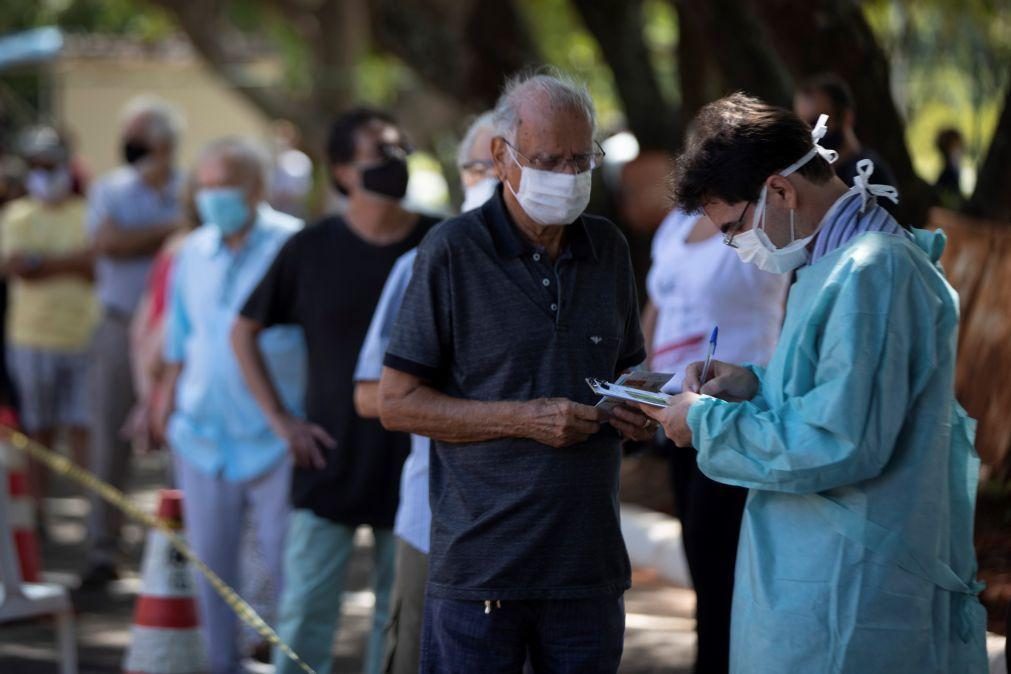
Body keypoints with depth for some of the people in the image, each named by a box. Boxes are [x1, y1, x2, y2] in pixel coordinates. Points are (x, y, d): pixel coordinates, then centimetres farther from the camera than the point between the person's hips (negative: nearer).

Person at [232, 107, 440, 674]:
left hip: (415, 467, 1)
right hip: (332, 462, -1)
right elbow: (245, 331, 9)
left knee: (402, 617, 8)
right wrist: (281, 420, 1)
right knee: (305, 616, -2)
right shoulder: (311, 250, -2)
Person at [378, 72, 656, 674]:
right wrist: (523, 418, -15)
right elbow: (397, 403, -6)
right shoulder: (454, 251, -4)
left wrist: (636, 409, 0)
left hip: (590, 565, 5)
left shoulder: (609, 249, 12)